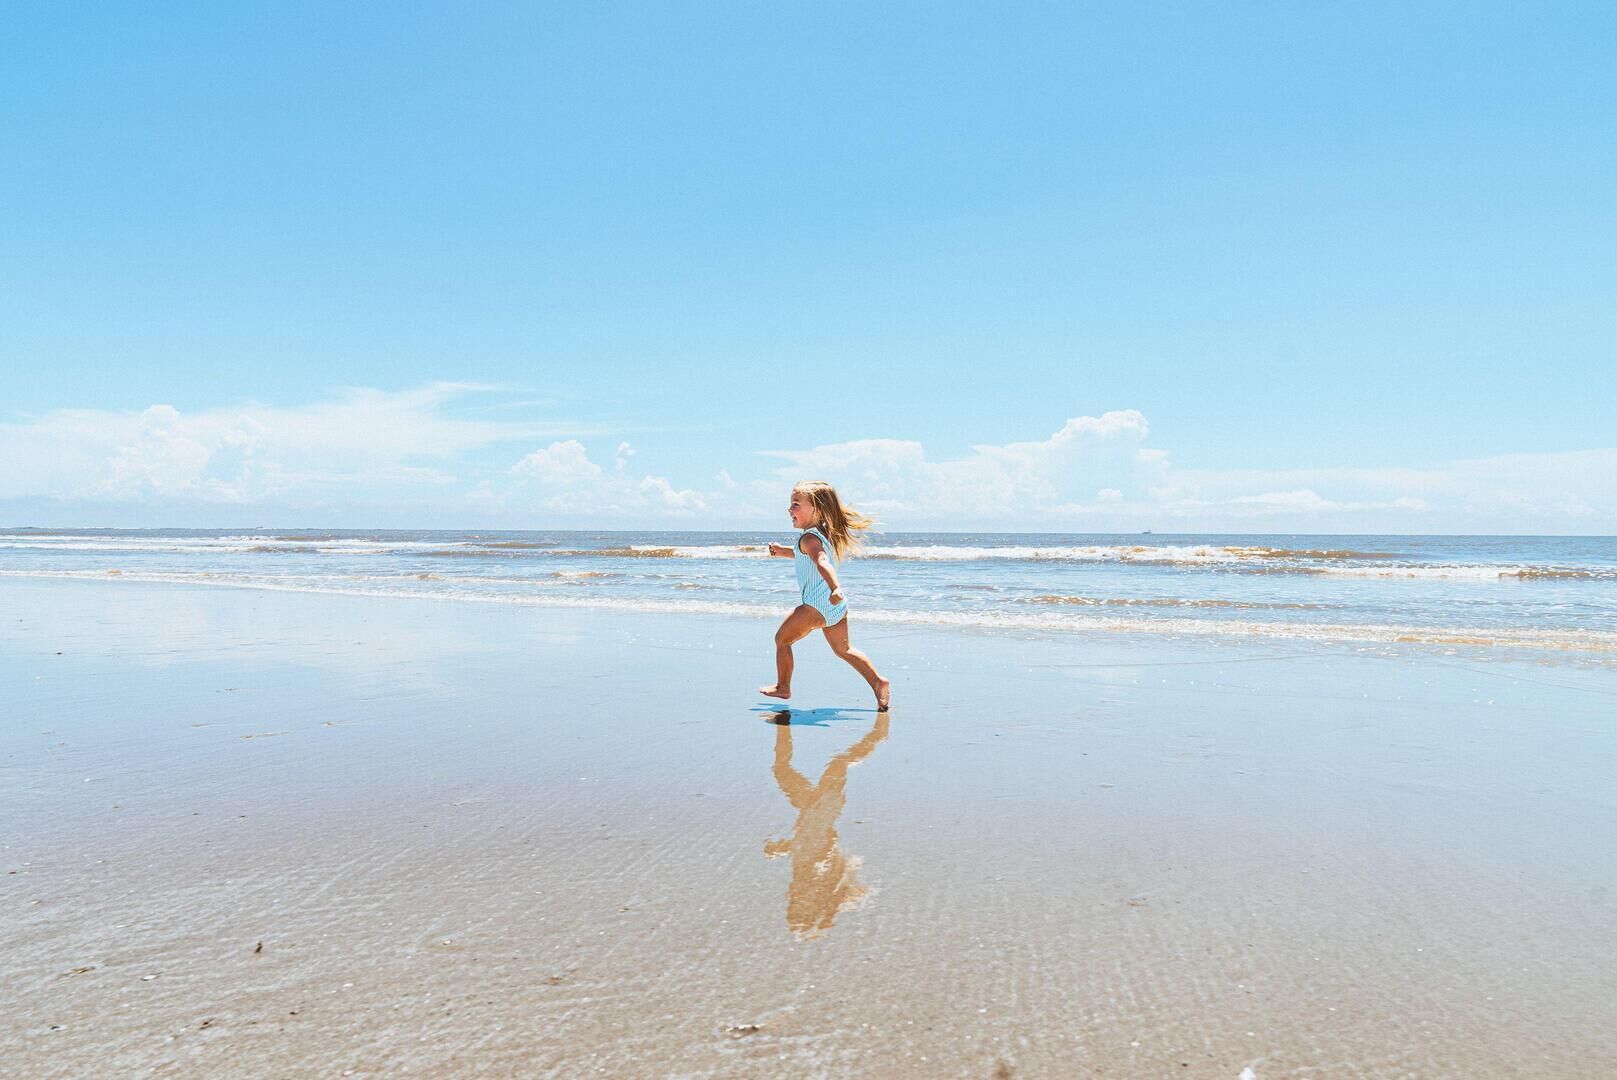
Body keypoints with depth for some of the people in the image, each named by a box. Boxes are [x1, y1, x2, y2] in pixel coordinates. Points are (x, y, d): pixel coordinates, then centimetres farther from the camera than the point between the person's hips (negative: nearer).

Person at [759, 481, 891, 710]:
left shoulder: (809, 538, -14)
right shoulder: (826, 534, 16)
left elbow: (822, 562, -34)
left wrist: (835, 588, -49)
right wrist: (783, 551, 31)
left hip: (816, 605, -9)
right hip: (838, 606, 9)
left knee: (782, 639, 9)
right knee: (843, 649, 18)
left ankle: (782, 687, 14)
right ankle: (878, 682, 6)